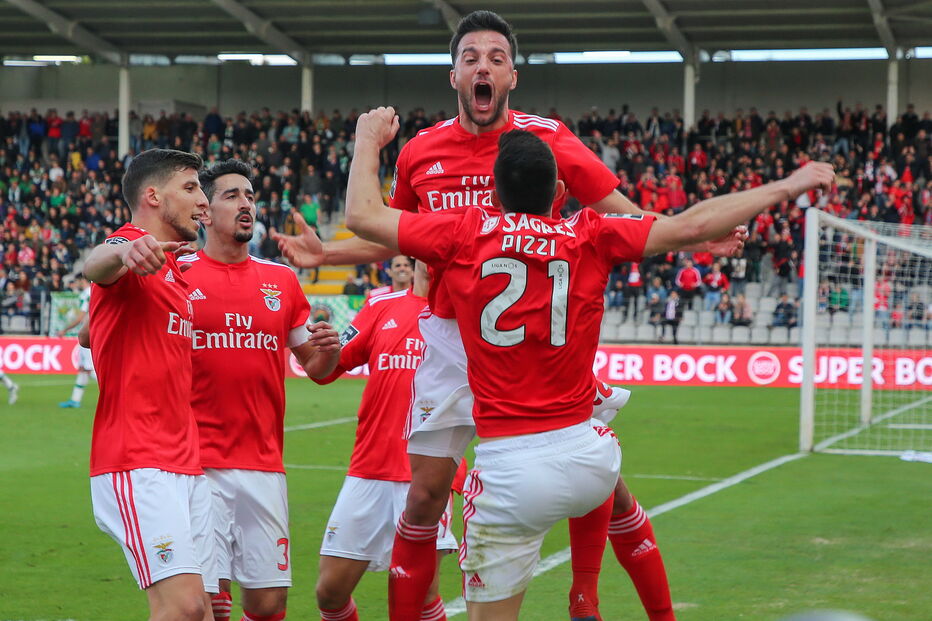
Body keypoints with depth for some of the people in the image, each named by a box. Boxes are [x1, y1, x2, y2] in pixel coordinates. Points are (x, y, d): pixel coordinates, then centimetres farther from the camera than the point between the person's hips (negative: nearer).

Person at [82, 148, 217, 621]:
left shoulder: (174, 270, 22)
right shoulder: (134, 251, -7)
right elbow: (95, 266, -32)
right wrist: (125, 252, -57)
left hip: (186, 466, 10)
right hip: (138, 465, -9)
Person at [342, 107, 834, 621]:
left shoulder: (466, 235, -3)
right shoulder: (590, 237, -1)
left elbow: (363, 216, 6)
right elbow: (691, 225, 1)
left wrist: (369, 140, 23)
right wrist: (787, 187, 11)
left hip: (509, 471, -2)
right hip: (587, 459, 3)